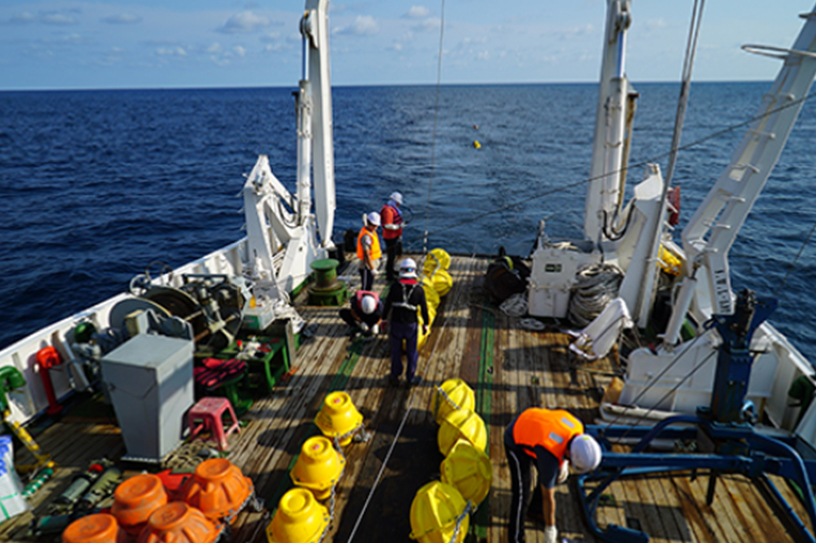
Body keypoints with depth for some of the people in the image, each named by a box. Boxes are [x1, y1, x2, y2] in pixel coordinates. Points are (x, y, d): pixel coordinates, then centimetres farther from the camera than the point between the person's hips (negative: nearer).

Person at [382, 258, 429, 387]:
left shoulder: (395, 286, -12)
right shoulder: (419, 289, -11)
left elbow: (388, 304, -7)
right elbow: (424, 309, -6)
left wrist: (384, 318, 7)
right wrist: (425, 324, 7)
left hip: (396, 324, 0)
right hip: (411, 325, 0)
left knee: (396, 352, 16)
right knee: (411, 353, 15)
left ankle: (395, 377, 29)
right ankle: (411, 378, 27)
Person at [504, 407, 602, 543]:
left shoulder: (577, 426, -23)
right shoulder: (551, 459, -37)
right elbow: (548, 497, -21)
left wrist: (564, 463, -2)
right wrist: (550, 529, -7)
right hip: (516, 443, -7)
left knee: (553, 477, 16)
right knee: (522, 493, -7)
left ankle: (536, 510, 41)